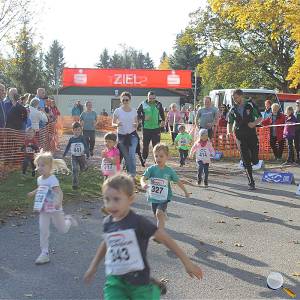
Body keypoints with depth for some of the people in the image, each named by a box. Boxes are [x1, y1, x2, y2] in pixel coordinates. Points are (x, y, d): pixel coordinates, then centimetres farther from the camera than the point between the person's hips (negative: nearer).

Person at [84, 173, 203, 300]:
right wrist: (93, 266, 28)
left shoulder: (137, 222, -16)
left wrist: (187, 262, -9)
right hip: (114, 281, 3)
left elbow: (165, 239, -11)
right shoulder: (107, 223, -1)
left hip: (138, 280, -3)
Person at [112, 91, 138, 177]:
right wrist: (117, 124, -21)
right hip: (121, 135, 0)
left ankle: (133, 174, -10)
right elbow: (113, 124, 2)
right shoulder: (117, 111, -3)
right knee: (126, 156, 8)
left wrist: (136, 125, -10)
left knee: (132, 155, -18)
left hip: (132, 135, 0)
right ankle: (129, 173, 25)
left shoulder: (134, 111, 2)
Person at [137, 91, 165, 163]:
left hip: (156, 128, 1)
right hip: (146, 128, -1)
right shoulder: (143, 104, -1)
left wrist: (163, 121, 5)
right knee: (145, 145, 7)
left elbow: (162, 114, 20)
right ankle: (144, 159, 23)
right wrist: (143, 117, -13)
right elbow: (137, 114, 3)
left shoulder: (158, 104, 6)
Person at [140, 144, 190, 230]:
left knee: (159, 213, -22)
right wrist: (143, 184, -44)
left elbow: (178, 181, 6)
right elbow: (143, 177, -20)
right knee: (157, 216, 17)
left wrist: (185, 191, 16)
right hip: (153, 197, 3)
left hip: (164, 197, -2)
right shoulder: (151, 169, -7)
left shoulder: (169, 171, -6)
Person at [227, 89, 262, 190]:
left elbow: (260, 117, 4)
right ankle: (251, 182, 7)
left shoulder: (250, 106, -1)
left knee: (255, 161, -3)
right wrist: (229, 132, -9)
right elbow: (230, 123, 11)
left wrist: (254, 123, -16)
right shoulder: (233, 110, 4)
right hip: (240, 137, 1)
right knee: (246, 161, -1)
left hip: (252, 135, -1)